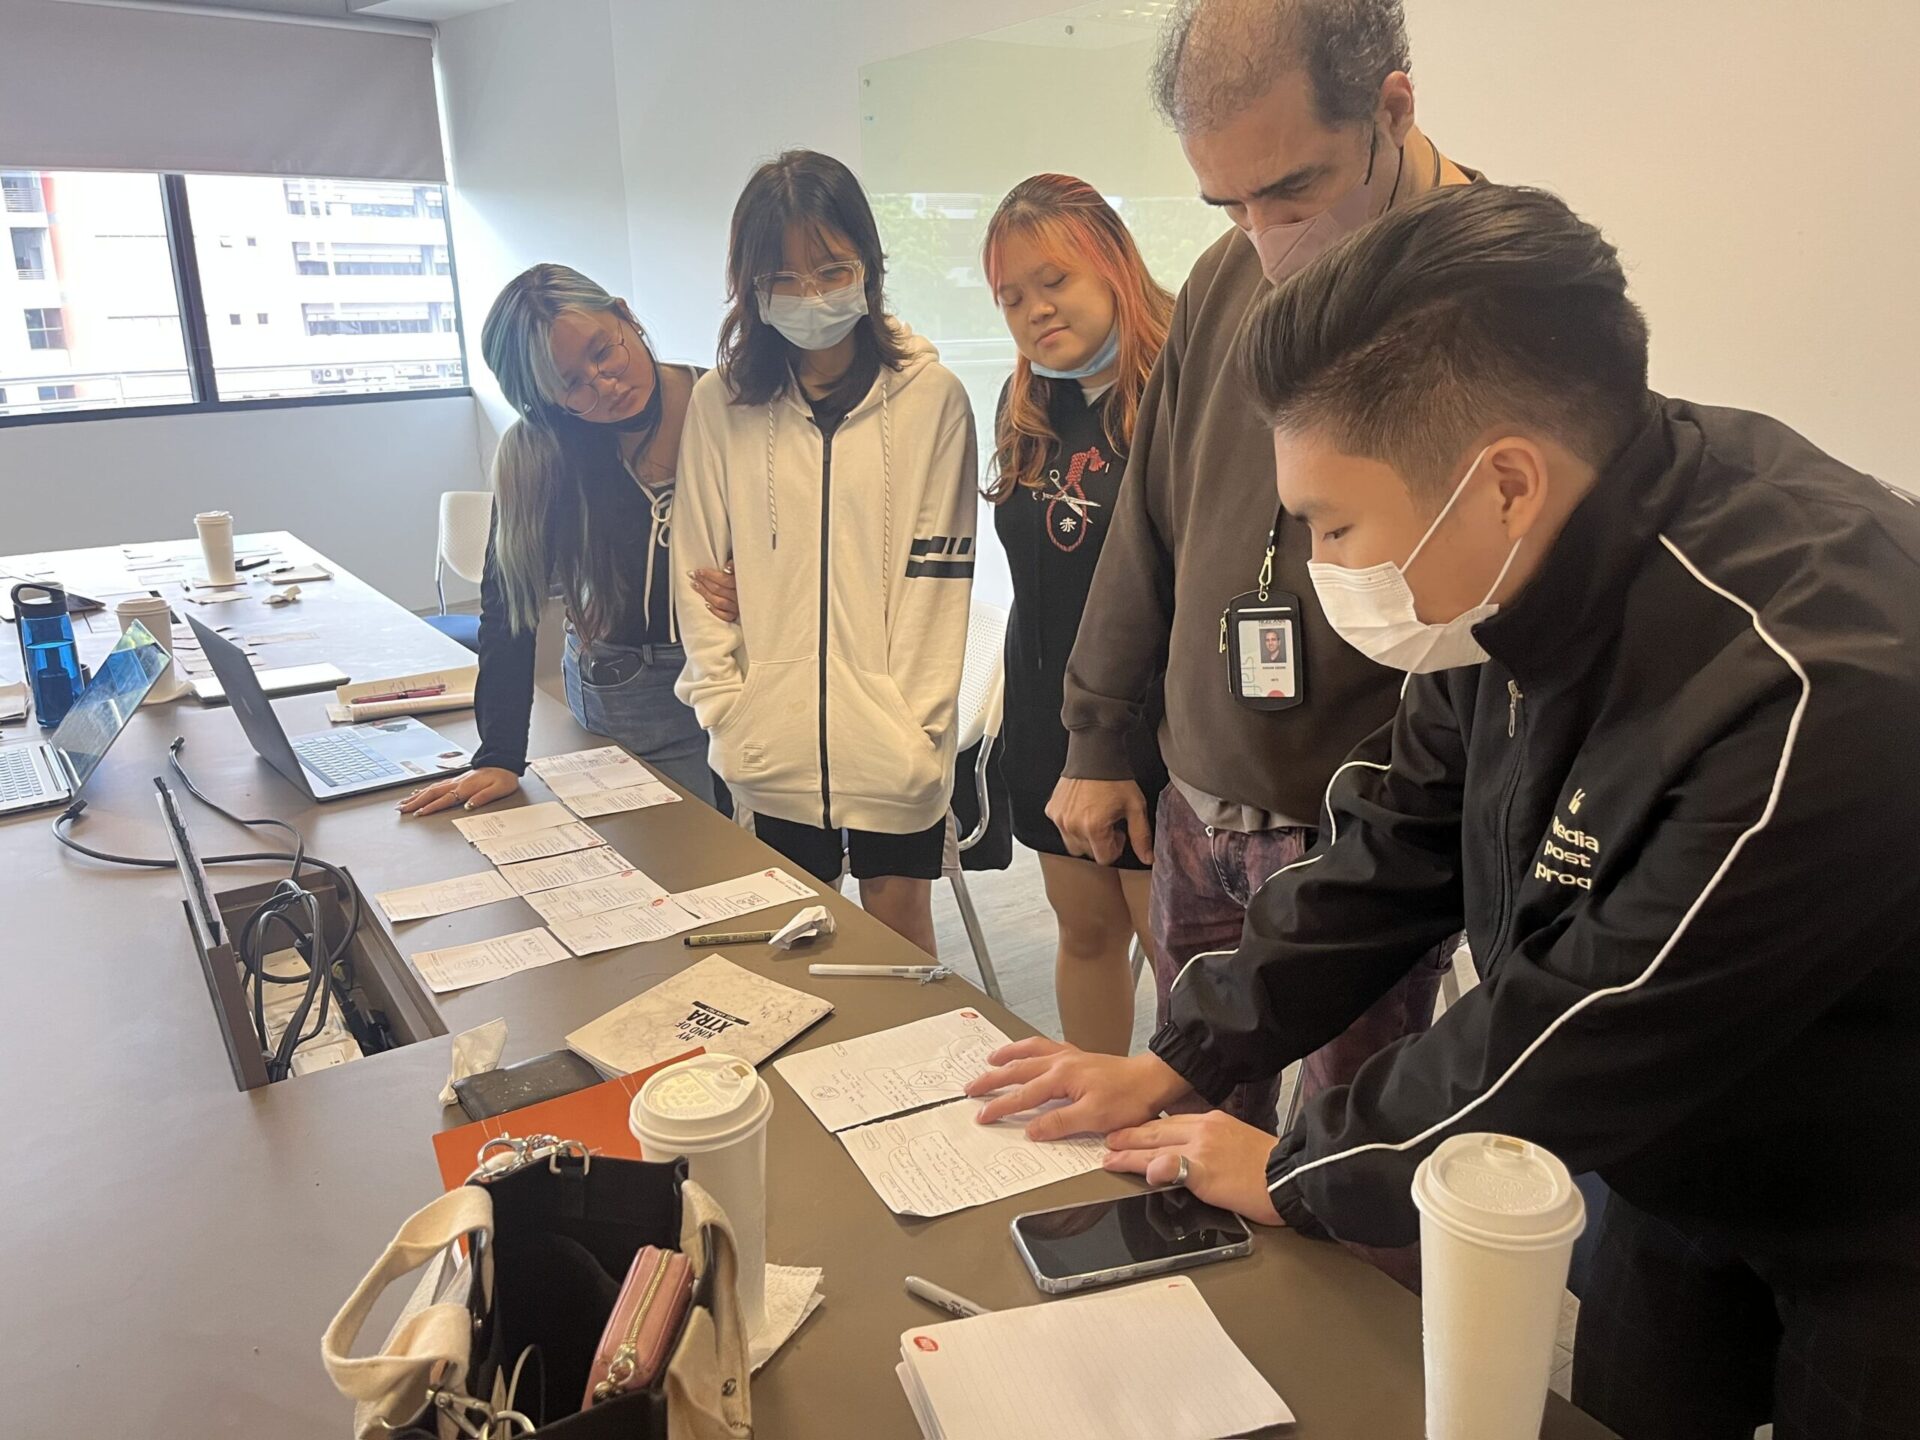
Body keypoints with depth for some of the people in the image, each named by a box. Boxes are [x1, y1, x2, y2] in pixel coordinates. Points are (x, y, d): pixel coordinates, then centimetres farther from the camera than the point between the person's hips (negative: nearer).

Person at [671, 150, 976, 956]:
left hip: (890, 740, -2)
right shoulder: (722, 402, 3)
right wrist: (724, 707, -3)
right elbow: (698, 569, 5)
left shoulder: (930, 397, -3)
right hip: (770, 740, 2)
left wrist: (915, 722, -9)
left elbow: (938, 574, -4)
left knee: (899, 932, 9)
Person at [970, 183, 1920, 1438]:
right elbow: (1398, 847, -3)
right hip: (1681, 1169, 6)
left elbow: (1561, 1050, -29)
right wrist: (1179, 1061, -4)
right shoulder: (1525, 575, -14)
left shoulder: (1813, 700, -38)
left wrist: (1293, 1174, -13)